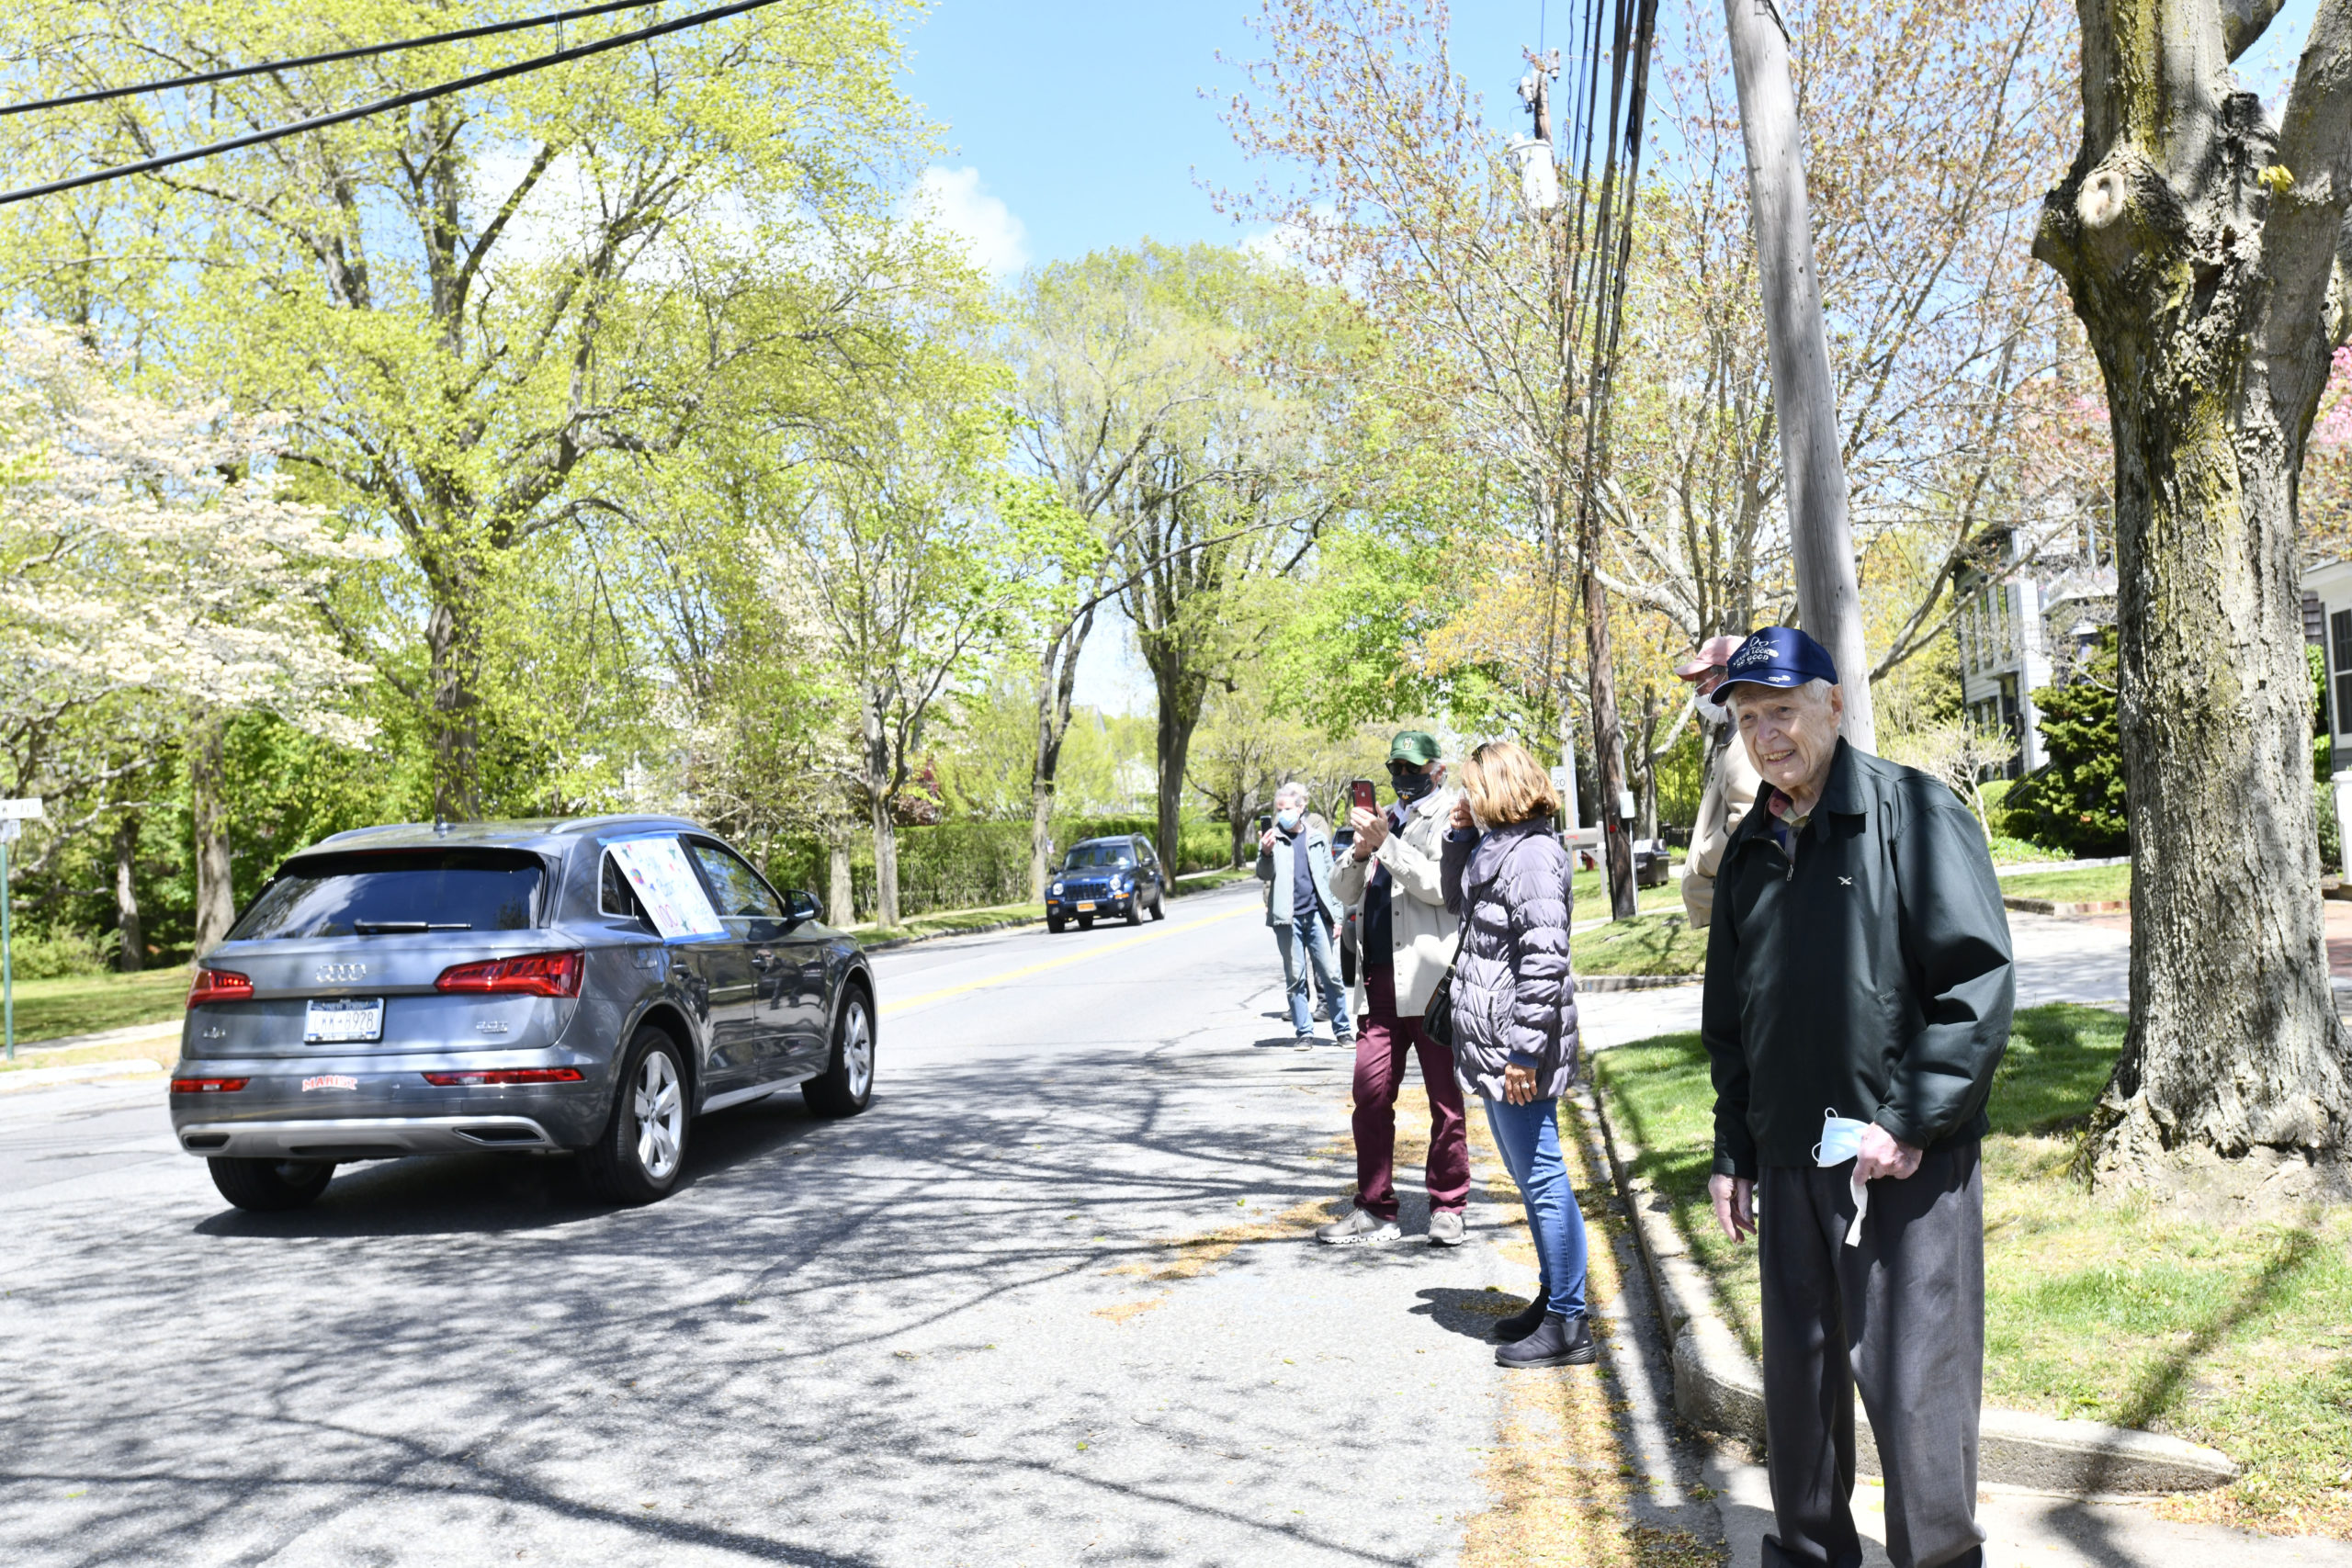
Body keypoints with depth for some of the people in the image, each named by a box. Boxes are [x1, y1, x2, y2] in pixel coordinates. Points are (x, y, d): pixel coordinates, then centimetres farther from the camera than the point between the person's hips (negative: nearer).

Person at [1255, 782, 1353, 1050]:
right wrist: (1265, 854, -26)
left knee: (1331, 974, -1)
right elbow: (1264, 875, -5)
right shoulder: (1273, 838, 5)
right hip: (1287, 917, -1)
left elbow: (1330, 877, 13)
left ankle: (1342, 1030, 7)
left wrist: (1335, 916, 8)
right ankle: (1304, 1032, 10)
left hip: (1316, 914, 1)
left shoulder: (1317, 837, 10)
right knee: (1295, 977, 3)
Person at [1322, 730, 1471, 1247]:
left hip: (1433, 981, -6)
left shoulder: (1452, 817, 0)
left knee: (1445, 1101, 4)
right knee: (1370, 1097, 4)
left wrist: (1386, 842, -17)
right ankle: (1375, 1209, 12)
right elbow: (1343, 891, 16)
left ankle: (1447, 1208, 14)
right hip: (1380, 980, 6)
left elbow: (1442, 885, -15)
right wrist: (1360, 851, -3)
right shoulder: (1383, 820, 20)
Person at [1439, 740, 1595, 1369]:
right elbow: (1458, 902, 29)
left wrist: (1526, 1051, -24)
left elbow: (1545, 959, -23)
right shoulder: (1497, 847, 14)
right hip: (1494, 1045, 10)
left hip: (1516, 1051, -10)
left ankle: (1568, 1326, 7)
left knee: (1543, 1180, -2)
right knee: (1532, 1181, 18)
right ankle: (1552, 1300, 31)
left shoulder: (1532, 855, -17)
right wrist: (1459, 836, 14)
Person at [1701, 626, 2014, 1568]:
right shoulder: (1751, 850, 12)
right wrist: (1731, 1152, 16)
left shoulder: (1915, 811, -7)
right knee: (1798, 1378, 15)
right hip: (1789, 1161, 6)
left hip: (1907, 1160, -6)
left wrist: (1910, 1121, -17)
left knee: (1914, 1383, -1)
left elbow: (1979, 980, -13)